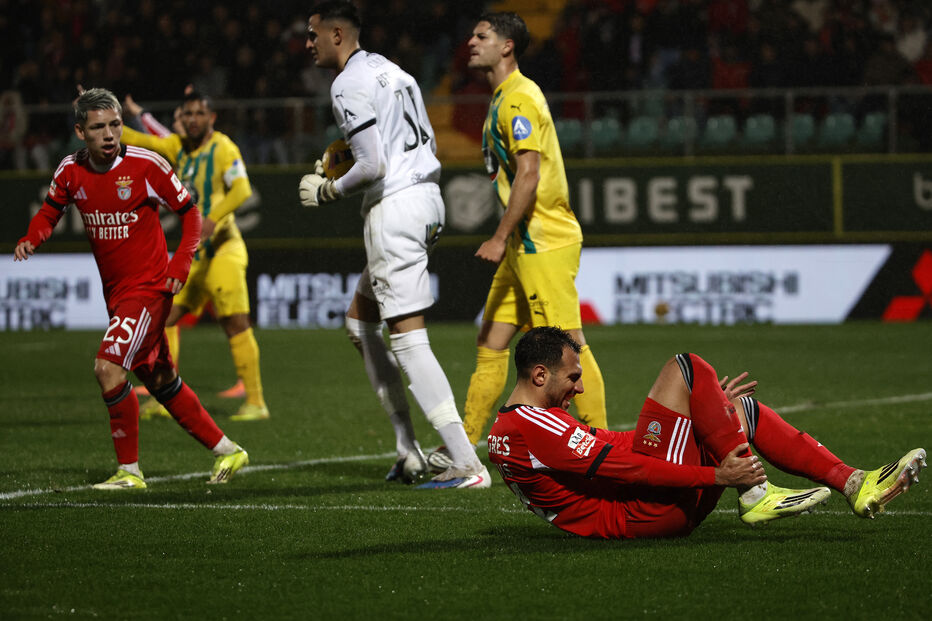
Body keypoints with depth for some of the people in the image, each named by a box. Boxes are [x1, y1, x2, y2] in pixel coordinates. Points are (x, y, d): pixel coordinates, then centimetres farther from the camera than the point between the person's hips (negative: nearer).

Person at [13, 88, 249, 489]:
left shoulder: (146, 165, -14)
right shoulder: (71, 171, -1)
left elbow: (189, 212, -3)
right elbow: (51, 209, 17)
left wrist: (181, 264, -15)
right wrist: (31, 239, -3)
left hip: (149, 287, -6)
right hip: (116, 293, 6)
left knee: (108, 368, -20)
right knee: (159, 381, 15)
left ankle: (130, 470, -9)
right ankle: (226, 450, 28)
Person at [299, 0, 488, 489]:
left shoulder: (349, 86, -13)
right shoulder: (389, 70, 17)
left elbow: (373, 165, -20)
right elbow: (428, 145, 22)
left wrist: (328, 191, -4)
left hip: (394, 207, -10)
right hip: (427, 196, 10)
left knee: (408, 339, -9)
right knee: (360, 318, 20)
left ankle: (467, 465, -14)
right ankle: (407, 450, 16)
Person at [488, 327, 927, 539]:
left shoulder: (507, 429, 21)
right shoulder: (532, 425, -14)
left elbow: (613, 446, 25)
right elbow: (622, 466, -20)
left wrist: (704, 405, 24)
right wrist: (716, 475, -20)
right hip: (652, 511, -11)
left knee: (744, 410, 16)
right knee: (684, 368, -12)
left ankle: (853, 485, 9)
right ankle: (754, 495, -13)